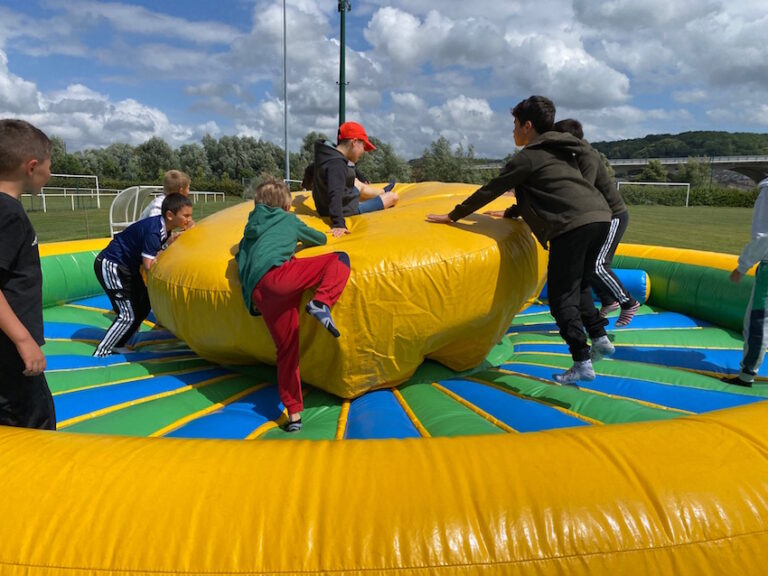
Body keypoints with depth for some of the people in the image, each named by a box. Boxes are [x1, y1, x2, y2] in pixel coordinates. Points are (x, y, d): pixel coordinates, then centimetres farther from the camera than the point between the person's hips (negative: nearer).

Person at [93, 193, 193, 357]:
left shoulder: (165, 227, -1)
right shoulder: (153, 231, -29)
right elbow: (148, 265, -30)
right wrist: (168, 246, -21)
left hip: (128, 266, 10)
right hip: (110, 266, -9)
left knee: (144, 306, 13)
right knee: (128, 315, -8)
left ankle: (117, 344, 27)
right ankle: (100, 354, 3)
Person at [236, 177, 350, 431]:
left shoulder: (251, 230, 35)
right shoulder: (289, 220, 25)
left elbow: (240, 258, 28)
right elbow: (320, 239, 36)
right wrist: (298, 241, 55)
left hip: (258, 293, 5)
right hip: (277, 273, -5)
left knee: (287, 349, 10)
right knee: (340, 259, 3)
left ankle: (293, 413, 9)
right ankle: (321, 303, -24)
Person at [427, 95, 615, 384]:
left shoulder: (528, 157, 2)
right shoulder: (562, 151, 27)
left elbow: (490, 190, 4)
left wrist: (452, 216, 11)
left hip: (573, 225, -9)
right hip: (600, 217, 9)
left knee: (562, 296, 0)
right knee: (579, 285, 24)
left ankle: (582, 363, -2)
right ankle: (599, 336, 17)